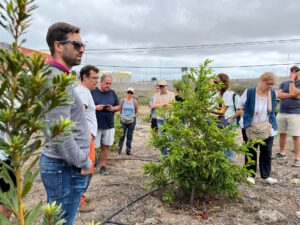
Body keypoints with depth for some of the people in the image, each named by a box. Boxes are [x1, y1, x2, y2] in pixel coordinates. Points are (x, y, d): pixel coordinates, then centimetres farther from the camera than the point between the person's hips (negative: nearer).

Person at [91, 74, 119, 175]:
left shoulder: (112, 93, 8)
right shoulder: (92, 92, -3)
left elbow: (118, 106, 13)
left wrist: (113, 108, -9)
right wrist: (95, 107, -19)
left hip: (109, 125, 4)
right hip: (95, 125, -3)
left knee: (105, 146, 10)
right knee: (93, 146, 2)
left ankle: (103, 166, 22)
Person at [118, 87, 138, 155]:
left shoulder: (135, 101, -1)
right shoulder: (122, 100, -1)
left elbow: (136, 110, 11)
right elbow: (120, 109, 11)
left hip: (132, 120, 1)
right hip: (123, 120, 0)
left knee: (130, 136, 6)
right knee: (122, 135, 1)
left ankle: (128, 150, 15)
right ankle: (119, 150, 12)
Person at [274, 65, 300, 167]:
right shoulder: (284, 83, 11)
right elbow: (279, 95, -3)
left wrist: (292, 80, -9)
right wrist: (291, 95, -14)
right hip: (281, 112, 5)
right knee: (282, 134, 13)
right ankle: (282, 153, 28)